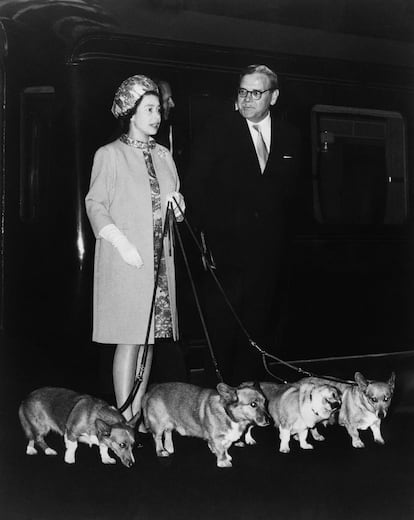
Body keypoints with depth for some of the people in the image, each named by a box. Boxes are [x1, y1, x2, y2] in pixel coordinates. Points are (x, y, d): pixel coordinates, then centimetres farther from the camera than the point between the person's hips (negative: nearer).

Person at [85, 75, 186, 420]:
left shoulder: (163, 155, 16)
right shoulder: (110, 155, -1)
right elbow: (95, 204, -6)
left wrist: (177, 205, 0)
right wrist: (121, 242, -17)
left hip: (159, 260, 6)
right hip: (125, 260, -6)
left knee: (150, 337, 5)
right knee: (130, 339, -8)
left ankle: (139, 414, 12)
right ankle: (125, 419, -4)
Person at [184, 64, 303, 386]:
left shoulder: (290, 137, 9)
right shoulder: (217, 131, -1)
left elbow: (290, 191, 15)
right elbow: (194, 188, -3)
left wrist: (283, 235, 8)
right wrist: (205, 233, -9)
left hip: (270, 252, 3)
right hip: (225, 248, -3)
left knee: (259, 330, 7)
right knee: (221, 328, -2)